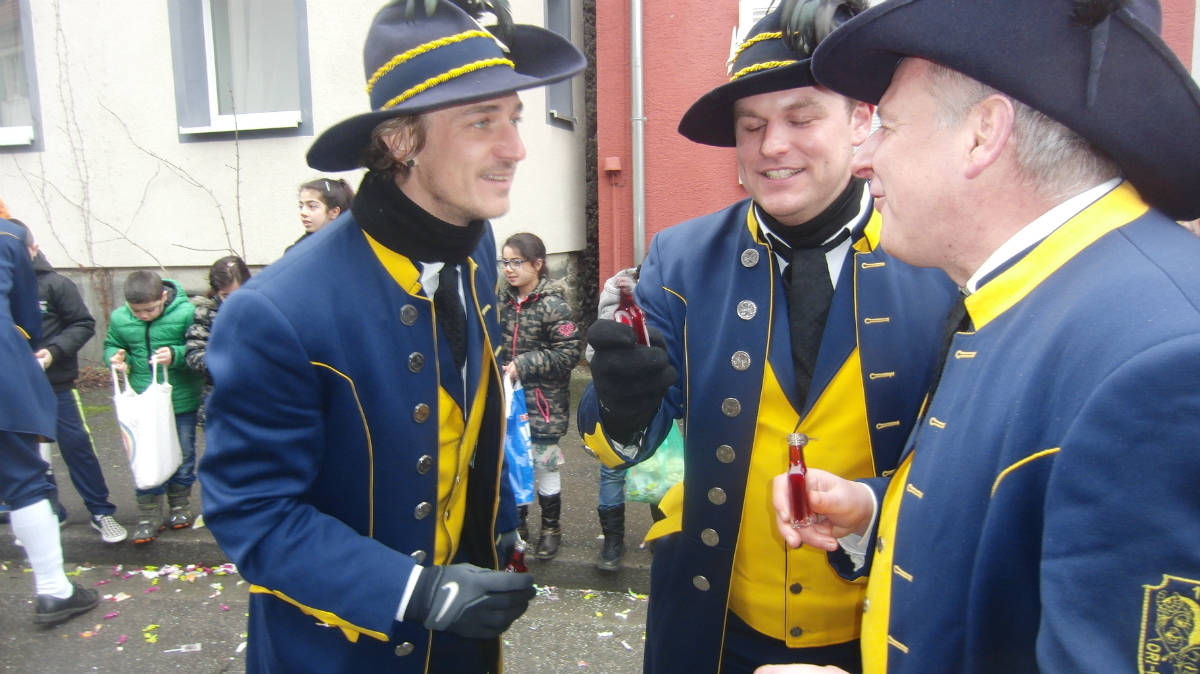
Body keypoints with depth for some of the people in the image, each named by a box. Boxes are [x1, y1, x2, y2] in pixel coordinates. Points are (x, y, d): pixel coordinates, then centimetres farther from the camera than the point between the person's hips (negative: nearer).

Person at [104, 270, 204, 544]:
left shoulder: (186, 313, -15)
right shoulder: (119, 318, -3)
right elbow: (111, 345, 14)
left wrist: (176, 355, -29)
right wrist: (116, 357, -8)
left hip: (182, 399, -2)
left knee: (183, 453, 14)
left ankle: (180, 505, 34)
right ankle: (149, 515, 18)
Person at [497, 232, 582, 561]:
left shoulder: (554, 305, -13)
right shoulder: (503, 300, 4)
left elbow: (569, 352, -16)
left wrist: (524, 365, -20)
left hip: (543, 401, -5)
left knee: (543, 464, 6)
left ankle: (551, 527, 25)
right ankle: (517, 522, 32)